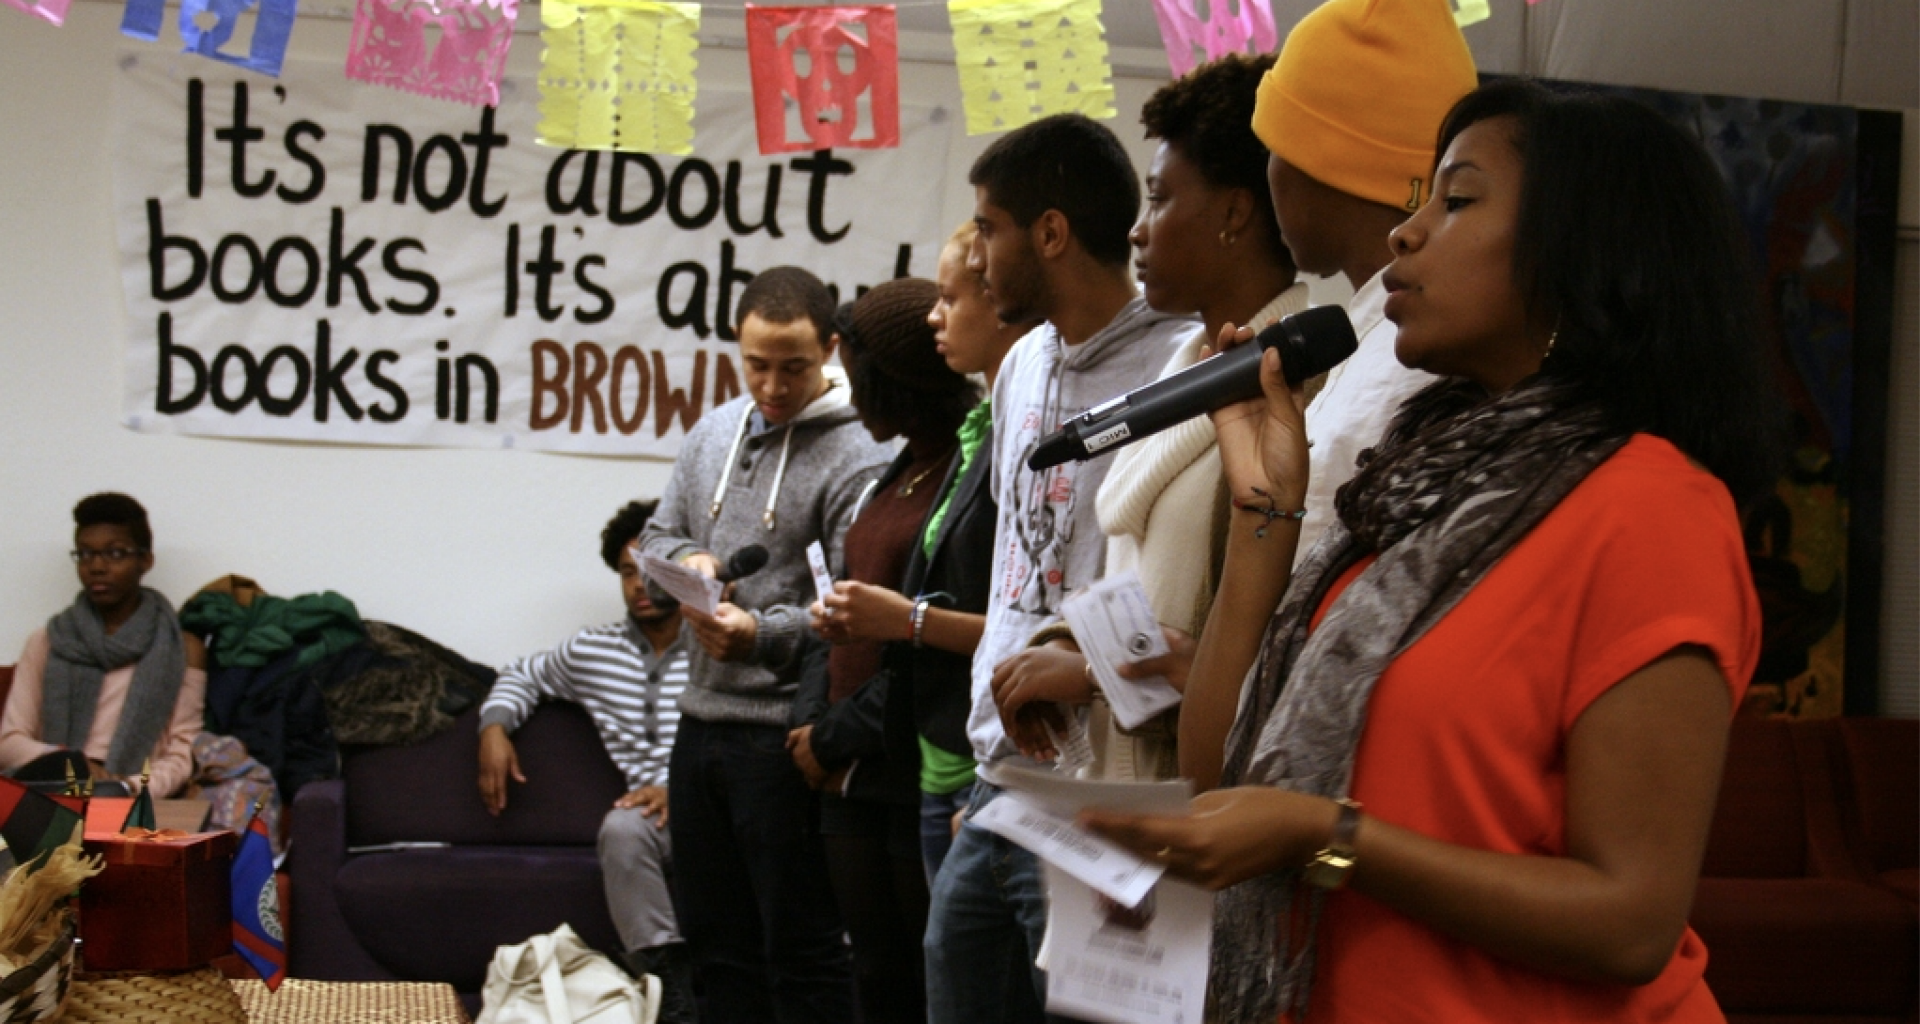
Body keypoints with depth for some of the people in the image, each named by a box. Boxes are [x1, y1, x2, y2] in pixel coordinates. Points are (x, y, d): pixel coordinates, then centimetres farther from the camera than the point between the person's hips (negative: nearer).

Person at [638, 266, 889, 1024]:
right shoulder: (713, 433, 11)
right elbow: (656, 534, 19)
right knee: (715, 937, 17)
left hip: (786, 736, -7)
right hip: (702, 720, 7)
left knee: (801, 950, 1)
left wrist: (762, 634, -33)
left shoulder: (858, 458, -12)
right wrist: (684, 560, -4)